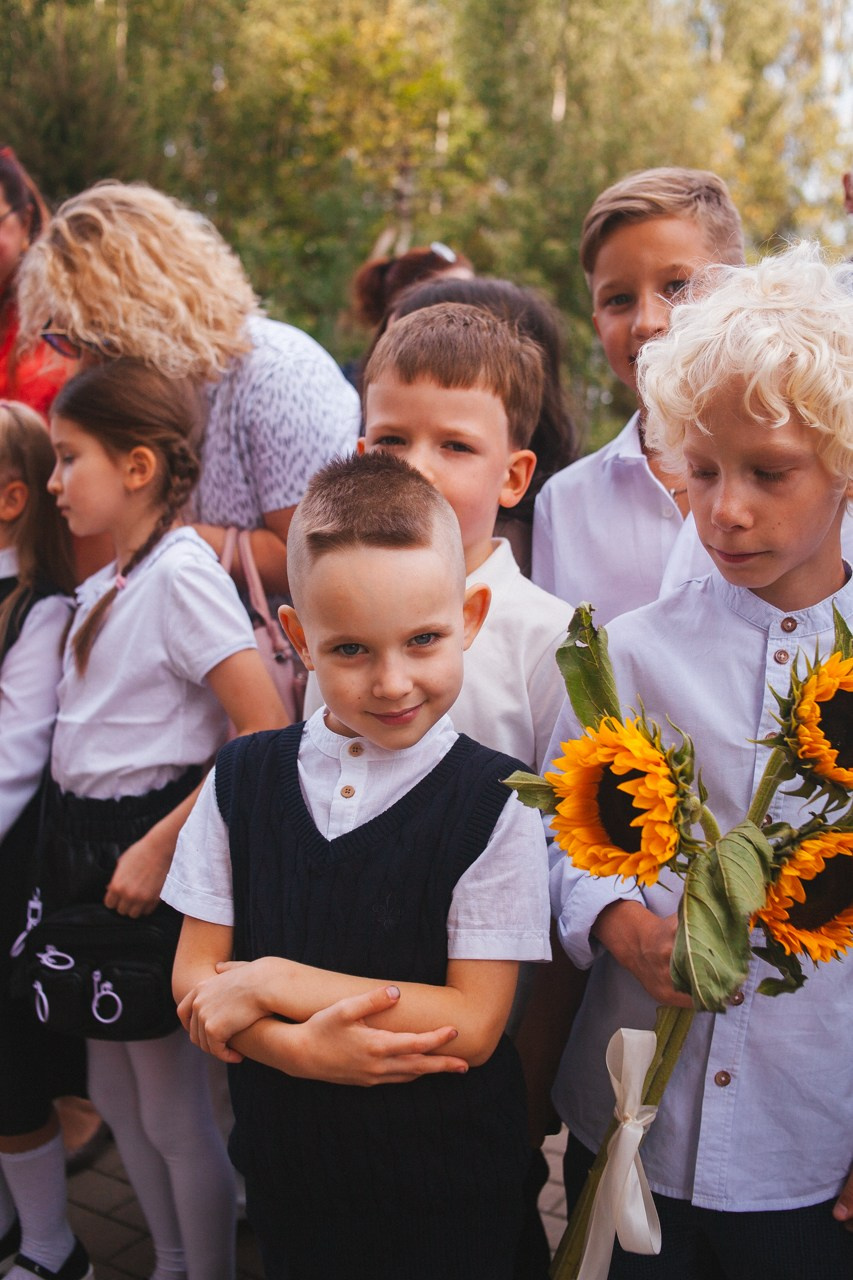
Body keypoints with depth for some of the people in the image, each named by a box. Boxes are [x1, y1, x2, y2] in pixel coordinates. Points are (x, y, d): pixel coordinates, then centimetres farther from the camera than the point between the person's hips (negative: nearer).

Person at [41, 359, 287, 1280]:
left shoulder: (181, 573, -18)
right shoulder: (106, 583, 8)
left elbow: (268, 731, -24)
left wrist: (159, 846, -21)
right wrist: (79, 848, 6)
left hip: (152, 849, -9)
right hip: (90, 843, 9)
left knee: (171, 1110, 6)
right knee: (113, 1090, 21)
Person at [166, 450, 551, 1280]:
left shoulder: (494, 803, -17)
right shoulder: (244, 778, -5)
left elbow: (473, 1024, -18)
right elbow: (195, 976, -4)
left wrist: (274, 981, -20)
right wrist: (312, 1048, -22)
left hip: (446, 1180, -3)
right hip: (285, 1152, 3)